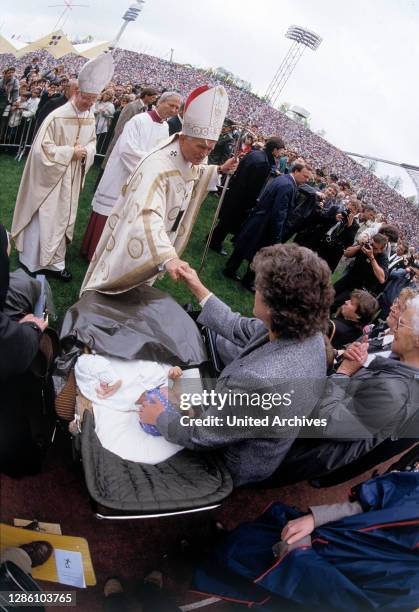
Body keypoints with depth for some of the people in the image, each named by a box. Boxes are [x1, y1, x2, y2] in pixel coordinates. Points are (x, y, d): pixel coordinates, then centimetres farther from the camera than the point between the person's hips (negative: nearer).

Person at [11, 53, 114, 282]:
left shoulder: (90, 117, 0)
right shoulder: (57, 116, -20)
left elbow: (92, 142, 15)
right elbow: (42, 147, -21)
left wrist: (85, 151, -9)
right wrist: (71, 152, -22)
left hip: (72, 179, 7)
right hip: (50, 177, -7)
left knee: (64, 217, 16)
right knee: (44, 217, 0)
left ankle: (55, 261, 31)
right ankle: (34, 260, 15)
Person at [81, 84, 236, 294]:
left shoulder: (189, 160, -5)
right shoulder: (157, 167, -35)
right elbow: (147, 216, -49)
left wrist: (220, 170, 4)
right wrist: (168, 257, -62)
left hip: (155, 241, 8)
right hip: (134, 244, -7)